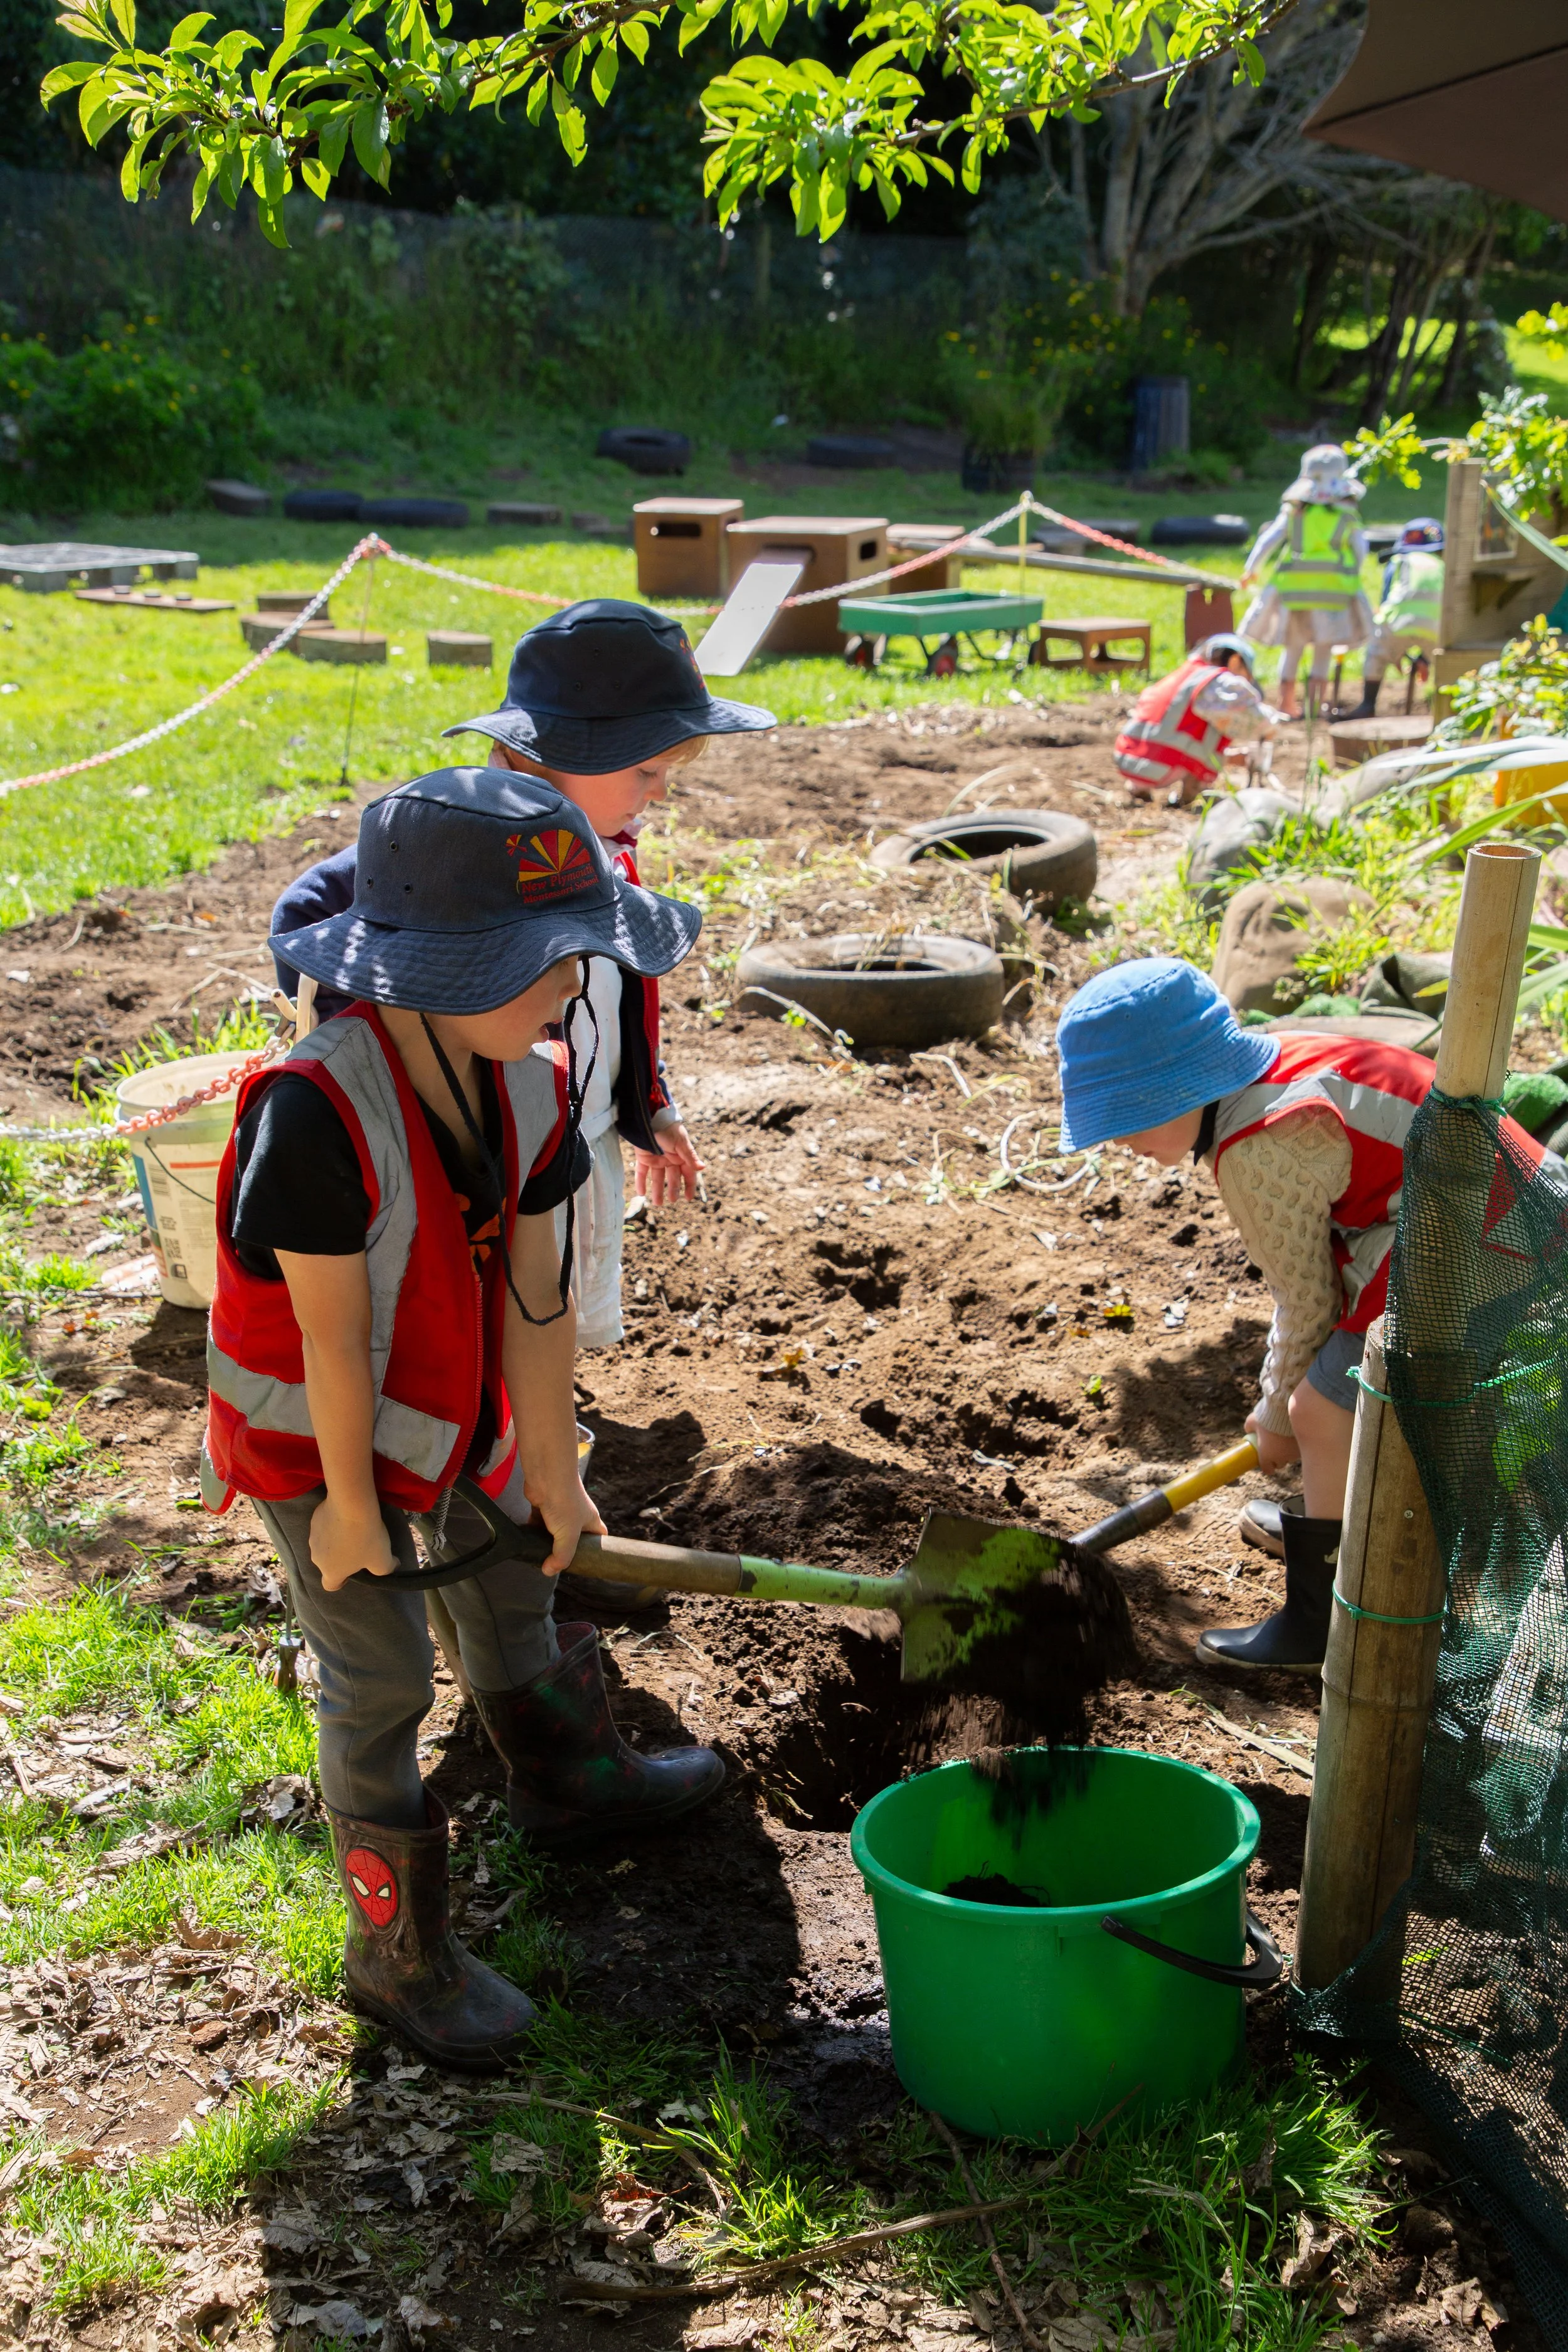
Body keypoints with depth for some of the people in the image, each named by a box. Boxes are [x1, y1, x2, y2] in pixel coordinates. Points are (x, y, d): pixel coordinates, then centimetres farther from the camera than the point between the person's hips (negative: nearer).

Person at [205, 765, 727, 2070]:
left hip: (461, 1413, 7)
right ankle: (399, 1951, 19)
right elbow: (332, 1337, -28)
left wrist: (551, 1468, -1)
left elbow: (538, 1293, -7)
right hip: (312, 1435, -7)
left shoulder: (532, 1084, -14)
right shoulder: (315, 1113, -37)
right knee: (381, 1680, 1)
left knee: (516, 1583, 26)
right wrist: (349, 1501, -18)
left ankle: (566, 1778, 55)